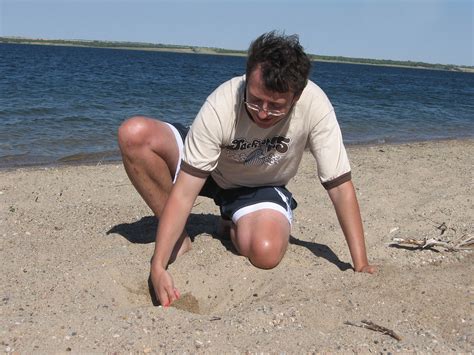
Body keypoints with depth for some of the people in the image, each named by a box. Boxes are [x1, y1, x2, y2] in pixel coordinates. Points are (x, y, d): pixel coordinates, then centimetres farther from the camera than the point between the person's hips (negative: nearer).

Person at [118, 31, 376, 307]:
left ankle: (233, 226, 6)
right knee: (135, 134, -26)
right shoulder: (220, 107, -33)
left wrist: (361, 265, -25)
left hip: (262, 188, 0)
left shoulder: (315, 106, -30)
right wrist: (158, 266, -40)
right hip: (209, 171, 1)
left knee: (266, 253, -33)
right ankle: (178, 240, -8)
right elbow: (184, 192, -32)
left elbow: (340, 185, -23)